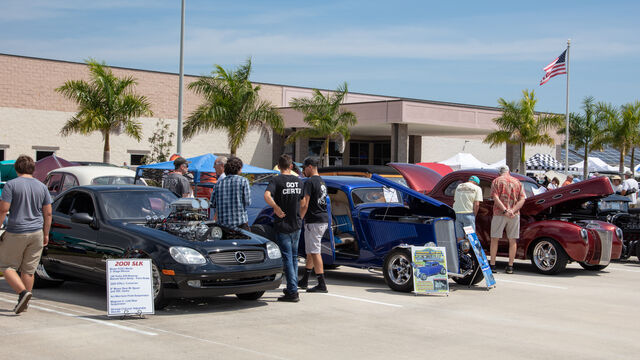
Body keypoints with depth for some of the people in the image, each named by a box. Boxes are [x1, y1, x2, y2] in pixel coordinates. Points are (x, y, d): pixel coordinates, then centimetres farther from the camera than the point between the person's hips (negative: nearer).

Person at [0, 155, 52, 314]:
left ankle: (23, 292, -13)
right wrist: (46, 234, 15)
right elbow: (48, 214, 7)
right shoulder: (42, 187, 6)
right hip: (36, 233, 4)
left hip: (15, 233, -4)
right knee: (28, 270, 11)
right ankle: (24, 303, 13)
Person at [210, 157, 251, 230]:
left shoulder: (219, 183, 8)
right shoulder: (243, 181, -2)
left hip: (222, 224, 4)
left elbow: (212, 204, 10)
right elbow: (247, 202, -5)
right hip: (240, 222, -4)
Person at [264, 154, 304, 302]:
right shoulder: (298, 181, 6)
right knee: (294, 258, 17)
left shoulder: (276, 180, -10)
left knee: (287, 259, -3)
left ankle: (293, 292, -5)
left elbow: (267, 195, -29)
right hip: (296, 224, 5)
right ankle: (292, 288, 24)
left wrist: (276, 208, -18)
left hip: (283, 225, -5)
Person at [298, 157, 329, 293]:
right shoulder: (322, 182, 16)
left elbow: (304, 205, -17)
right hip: (324, 220, 10)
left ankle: (322, 284, -10)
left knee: (314, 252, -8)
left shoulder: (309, 182, -13)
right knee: (311, 251, 17)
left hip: (314, 221, -10)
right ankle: (304, 281, 27)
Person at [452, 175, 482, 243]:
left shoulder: (459, 186, 19)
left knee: (459, 237, 7)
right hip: (468, 214, -5)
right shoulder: (477, 188, 3)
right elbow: (476, 204, -7)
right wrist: (474, 215, 3)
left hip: (456, 213, 5)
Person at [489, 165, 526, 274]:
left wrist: (505, 210, -17)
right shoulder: (517, 182, 12)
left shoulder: (497, 181, 3)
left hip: (499, 213, -2)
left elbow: (495, 197, -12)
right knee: (513, 240, 7)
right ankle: (510, 266, 6)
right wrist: (513, 211, -10)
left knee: (494, 239, 6)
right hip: (515, 215, 2)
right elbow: (522, 199, 1)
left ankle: (492, 265, 5)